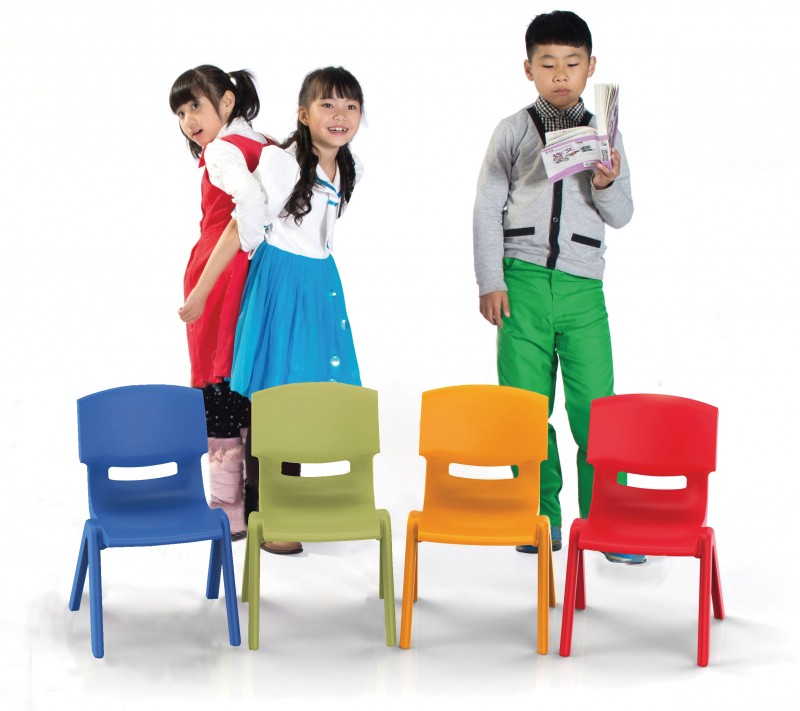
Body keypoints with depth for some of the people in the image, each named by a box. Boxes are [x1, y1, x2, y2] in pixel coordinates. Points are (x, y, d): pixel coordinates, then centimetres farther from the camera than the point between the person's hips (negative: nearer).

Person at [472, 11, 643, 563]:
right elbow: (487, 208, 8)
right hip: (522, 283, 0)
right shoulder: (513, 131, 9)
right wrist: (490, 281, 0)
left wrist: (607, 186, -10)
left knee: (595, 407, -7)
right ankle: (541, 519, 12)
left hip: (582, 286, 0)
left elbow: (622, 216, 12)